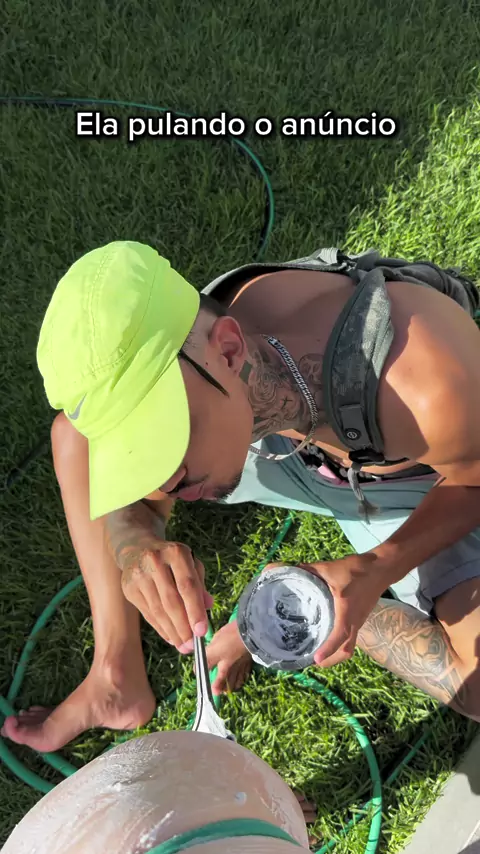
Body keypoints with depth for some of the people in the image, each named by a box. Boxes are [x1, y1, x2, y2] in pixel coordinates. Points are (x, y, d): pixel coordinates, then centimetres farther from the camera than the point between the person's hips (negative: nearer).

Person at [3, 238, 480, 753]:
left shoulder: (429, 388, -43)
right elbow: (123, 498, -12)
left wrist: (377, 570, -35)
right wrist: (136, 546, -35)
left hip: (422, 490, -2)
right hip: (298, 451, 3)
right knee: (78, 429, -9)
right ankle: (117, 675, 0)